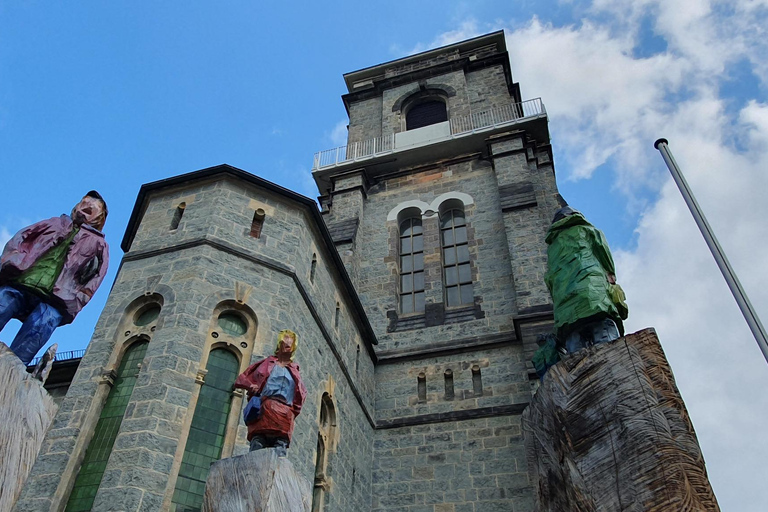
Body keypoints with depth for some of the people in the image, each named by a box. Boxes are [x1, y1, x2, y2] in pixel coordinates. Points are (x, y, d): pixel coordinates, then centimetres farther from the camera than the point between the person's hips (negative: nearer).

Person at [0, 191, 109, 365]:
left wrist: (74, 299, -5)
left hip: (53, 300, -1)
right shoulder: (55, 223, 32)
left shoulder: (99, 244, 25)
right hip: (18, 284, 1)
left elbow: (94, 278, 12)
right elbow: (19, 239, 21)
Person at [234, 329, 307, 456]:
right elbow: (242, 378, 24)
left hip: (285, 413, 1)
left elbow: (302, 393, 30)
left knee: (281, 445, -16)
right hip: (264, 408, -1)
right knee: (258, 442, -19)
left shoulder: (294, 371, 30)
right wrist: (251, 386, 2)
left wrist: (295, 409, 13)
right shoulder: (267, 363, 25)